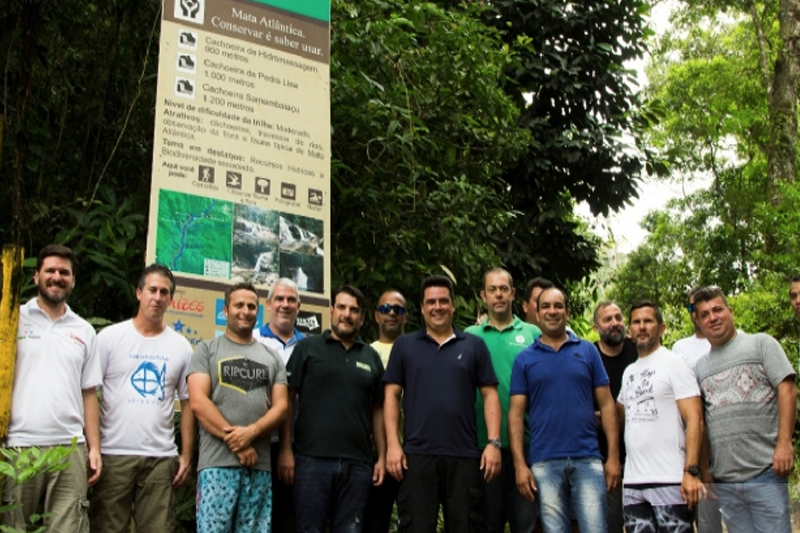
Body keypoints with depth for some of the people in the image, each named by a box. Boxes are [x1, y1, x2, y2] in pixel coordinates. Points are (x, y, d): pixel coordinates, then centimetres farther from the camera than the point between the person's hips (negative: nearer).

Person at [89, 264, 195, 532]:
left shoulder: (181, 347, 9)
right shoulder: (110, 337, 2)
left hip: (161, 457, 2)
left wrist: (187, 455, 6)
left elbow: (187, 403, 12)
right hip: (113, 453, -2)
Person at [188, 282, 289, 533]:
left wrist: (250, 433, -12)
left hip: (260, 465, 3)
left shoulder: (271, 357, 16)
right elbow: (198, 402, -5)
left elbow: (282, 407, 7)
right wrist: (235, 441, -12)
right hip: (218, 463, -3)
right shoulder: (207, 350, 6)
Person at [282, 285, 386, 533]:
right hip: (313, 460, -3)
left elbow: (377, 409, 15)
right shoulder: (307, 347, 3)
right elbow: (287, 399, 0)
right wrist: (285, 450, -8)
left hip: (358, 464, 3)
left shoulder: (372, 357, 14)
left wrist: (382, 456, 8)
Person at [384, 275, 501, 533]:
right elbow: (392, 395, 6)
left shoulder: (474, 345, 9)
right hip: (417, 454, 0)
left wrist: (494, 442, -4)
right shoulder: (404, 345, 9)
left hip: (465, 455, 1)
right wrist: (393, 444, -4)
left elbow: (489, 395, 6)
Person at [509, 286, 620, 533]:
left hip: (588, 459, 0)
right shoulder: (524, 359, 7)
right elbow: (516, 413, 4)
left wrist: (613, 456, -1)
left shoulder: (588, 351, 8)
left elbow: (607, 404, 7)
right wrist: (520, 464, -5)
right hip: (544, 463, 0)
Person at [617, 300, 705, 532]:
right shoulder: (629, 372, 18)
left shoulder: (673, 363, -2)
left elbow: (694, 419, -9)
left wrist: (691, 471, -19)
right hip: (633, 482, 6)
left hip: (669, 480, -6)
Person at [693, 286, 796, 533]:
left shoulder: (760, 344, 4)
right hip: (724, 480, 4)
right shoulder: (700, 367, 15)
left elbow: (787, 390, -4)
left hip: (765, 473, -4)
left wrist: (784, 443, -14)